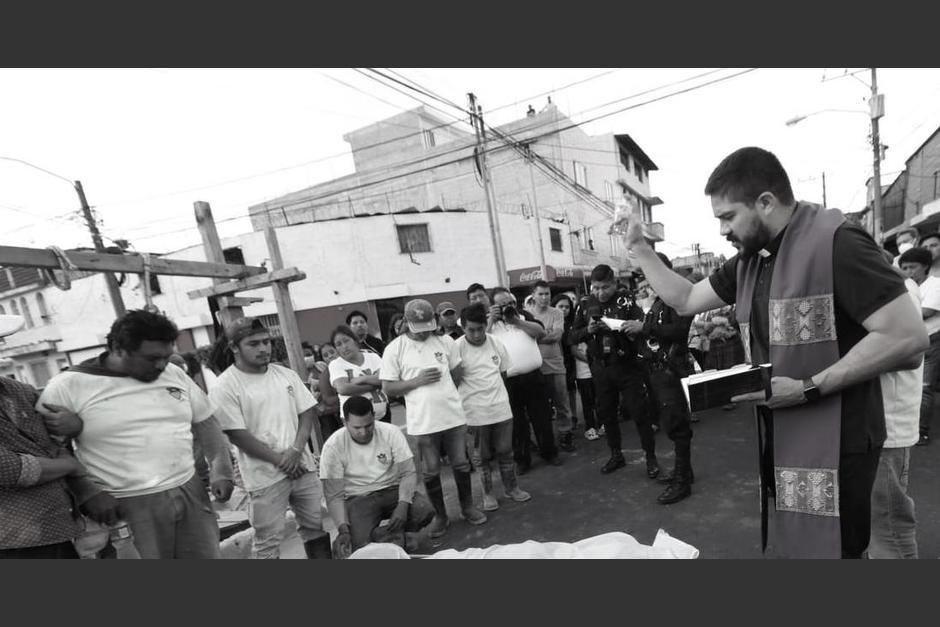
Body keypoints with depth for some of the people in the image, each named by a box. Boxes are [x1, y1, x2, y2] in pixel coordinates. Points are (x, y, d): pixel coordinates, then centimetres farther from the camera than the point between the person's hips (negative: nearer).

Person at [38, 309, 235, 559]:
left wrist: (221, 469, 0)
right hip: (127, 506, -4)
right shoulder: (69, 386, -7)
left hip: (190, 492, 4)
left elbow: (206, 421, 11)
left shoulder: (175, 374, 4)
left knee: (207, 553, 12)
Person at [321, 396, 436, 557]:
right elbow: (334, 495, -12)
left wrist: (403, 505, -28)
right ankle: (403, 538, -4)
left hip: (392, 490, 2)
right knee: (360, 543, -30)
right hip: (358, 499, -1)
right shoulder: (333, 446, -14)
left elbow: (408, 473, -11)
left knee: (425, 510, -27)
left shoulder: (391, 432, -12)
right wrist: (343, 530, -26)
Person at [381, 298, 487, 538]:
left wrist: (446, 394, 0)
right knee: (431, 471, 12)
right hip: (422, 422, -2)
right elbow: (387, 388, -6)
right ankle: (440, 515, 33)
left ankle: (467, 507, 36)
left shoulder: (445, 341, 0)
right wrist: (417, 381, -17)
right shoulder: (394, 349, -7)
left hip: (454, 416, 2)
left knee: (461, 464, 14)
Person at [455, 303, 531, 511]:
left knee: (505, 451, 14)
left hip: (501, 408, 3)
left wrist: (499, 397, 11)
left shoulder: (496, 344, -1)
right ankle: (488, 493, 29)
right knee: (481, 456, 12)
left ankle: (511, 487, 33)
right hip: (474, 413, -3)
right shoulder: (456, 348, -13)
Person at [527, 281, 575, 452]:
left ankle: (565, 435, 24)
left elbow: (557, 335, -11)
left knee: (562, 404, 9)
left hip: (555, 365, 1)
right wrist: (546, 335, -11)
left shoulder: (556, 313, 3)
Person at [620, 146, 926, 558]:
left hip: (832, 444, -8)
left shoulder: (835, 241, -17)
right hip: (779, 439, 8)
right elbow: (685, 300, 12)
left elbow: (909, 338, -21)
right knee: (791, 546, 21)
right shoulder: (748, 260, 7)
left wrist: (807, 388, -24)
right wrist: (640, 250, 5)